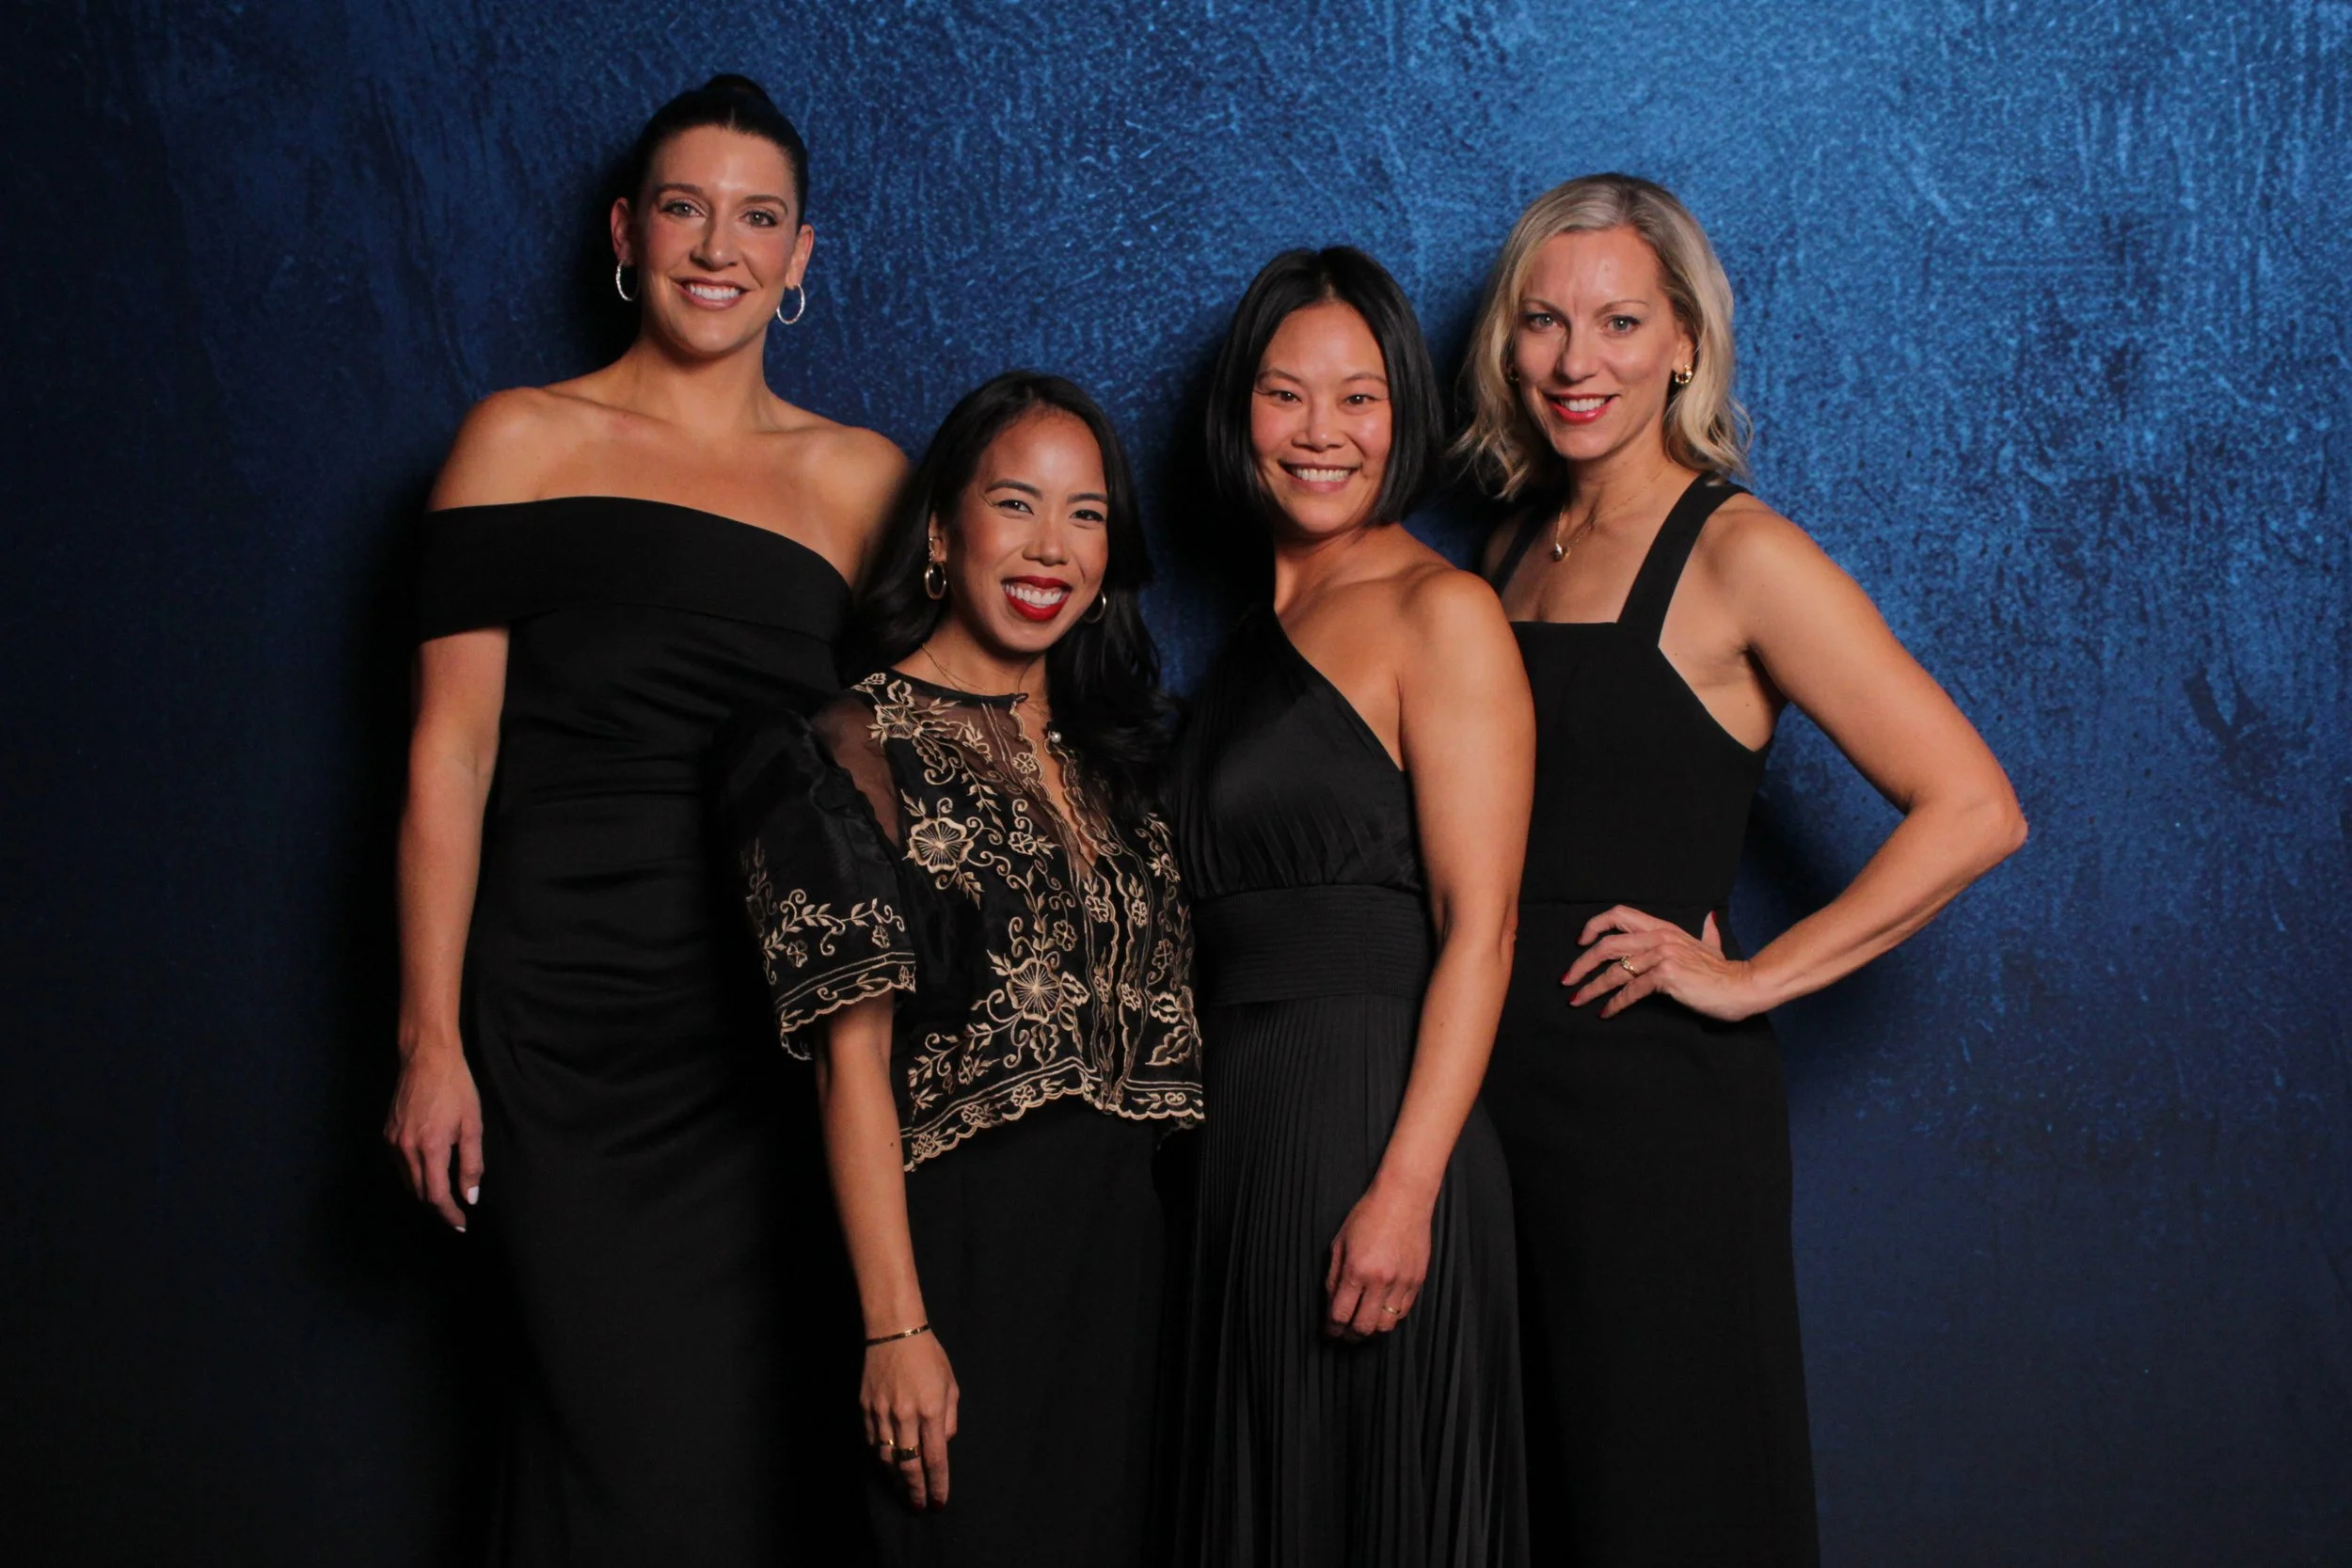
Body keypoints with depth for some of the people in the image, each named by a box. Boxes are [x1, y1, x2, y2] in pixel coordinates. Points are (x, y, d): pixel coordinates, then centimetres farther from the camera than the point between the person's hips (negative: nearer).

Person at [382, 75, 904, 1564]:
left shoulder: (865, 479, 10)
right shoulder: (525, 441, 4)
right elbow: (450, 751, 0)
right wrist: (431, 1040, -6)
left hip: (782, 1037, 2)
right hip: (568, 1025, -2)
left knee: (764, 1432, 3)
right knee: (635, 1449, -2)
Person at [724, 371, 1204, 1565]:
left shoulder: (1100, 758, 14)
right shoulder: (863, 749, -5)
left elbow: (1146, 1030, 14)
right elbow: (854, 1061, -11)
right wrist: (895, 1328, -16)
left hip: (1122, 1250, 6)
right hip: (963, 1247, -6)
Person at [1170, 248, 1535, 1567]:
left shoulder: (1442, 611, -8)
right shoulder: (1262, 628, 15)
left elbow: (1478, 926, -15)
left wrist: (1405, 1190, -21)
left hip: (1374, 1123, -7)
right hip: (1245, 1135, 7)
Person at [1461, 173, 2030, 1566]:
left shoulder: (1736, 553, -9)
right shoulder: (1515, 552, 11)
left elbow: (1975, 811, -15)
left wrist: (1752, 980, -14)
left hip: (1656, 1098, -6)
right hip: (1498, 1088, 7)